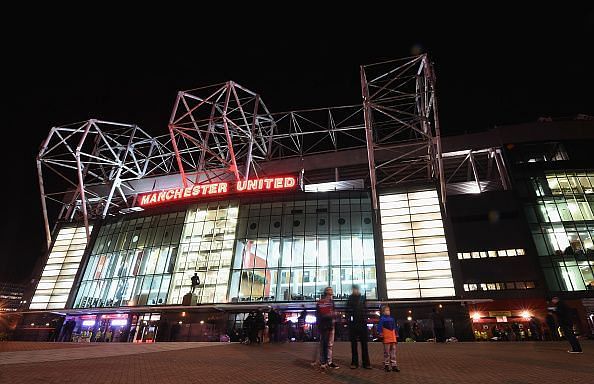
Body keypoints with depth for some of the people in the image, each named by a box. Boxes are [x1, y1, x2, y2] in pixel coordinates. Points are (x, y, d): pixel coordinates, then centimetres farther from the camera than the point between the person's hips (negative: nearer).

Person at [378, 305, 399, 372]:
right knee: (387, 352, 0)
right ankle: (386, 365, 10)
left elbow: (395, 328, 19)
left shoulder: (392, 319, 14)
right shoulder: (382, 319, -3)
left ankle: (394, 365, 12)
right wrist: (381, 335, -12)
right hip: (386, 337, -5)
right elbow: (379, 327, -7)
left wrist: (396, 335, 17)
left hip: (393, 337, 5)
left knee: (393, 351, 6)